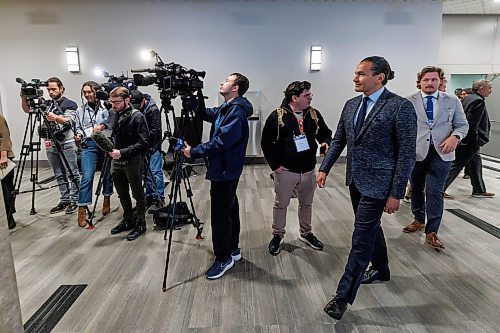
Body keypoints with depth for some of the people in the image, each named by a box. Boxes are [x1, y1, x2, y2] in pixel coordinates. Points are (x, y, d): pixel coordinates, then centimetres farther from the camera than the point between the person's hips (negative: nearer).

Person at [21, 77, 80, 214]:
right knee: (59, 175, 9)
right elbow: (27, 109, 13)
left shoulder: (70, 104, -1)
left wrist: (56, 118, -36)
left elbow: (68, 121, -15)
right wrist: (23, 97, -6)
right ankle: (64, 200, 16)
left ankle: (74, 201, 4)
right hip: (51, 144, 6)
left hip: (67, 144, -5)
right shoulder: (46, 104, 15)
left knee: (72, 174, -2)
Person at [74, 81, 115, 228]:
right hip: (89, 145, 1)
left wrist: (103, 126, -18)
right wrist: (79, 135, 0)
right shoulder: (80, 110, 14)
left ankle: (106, 202, 30)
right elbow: (79, 128, 20)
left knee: (107, 174, 10)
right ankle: (82, 210, -5)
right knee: (87, 177, -9)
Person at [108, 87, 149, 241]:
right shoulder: (116, 115, 7)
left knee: (138, 195, 6)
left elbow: (143, 143, -20)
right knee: (122, 194, 18)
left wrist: (122, 152, -25)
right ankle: (128, 220, 35)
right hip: (117, 161, 7)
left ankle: (140, 224, 19)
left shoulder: (137, 117, -13)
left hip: (133, 162, -7)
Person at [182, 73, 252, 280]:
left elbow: (220, 142, -24)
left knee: (220, 214, -2)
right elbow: (204, 114, 20)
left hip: (224, 171, -10)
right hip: (225, 170, 10)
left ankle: (223, 258, 12)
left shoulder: (237, 112, -17)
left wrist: (194, 152, -17)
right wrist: (197, 94, 7)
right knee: (229, 209, 18)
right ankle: (232, 249, 33)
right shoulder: (225, 108, 13)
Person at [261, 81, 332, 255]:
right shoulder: (277, 116, -13)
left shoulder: (314, 114, 0)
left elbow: (325, 133, 12)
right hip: (285, 171, -4)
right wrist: (275, 165, -11)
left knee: (307, 204, 19)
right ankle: (277, 235, 32)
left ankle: (306, 233, 41)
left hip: (309, 170, 4)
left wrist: (326, 143, -12)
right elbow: (266, 143, -8)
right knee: (281, 204, 12)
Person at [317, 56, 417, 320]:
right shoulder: (351, 105, 6)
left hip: (377, 183, -7)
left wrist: (396, 193, -14)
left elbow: (407, 154, -13)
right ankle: (381, 270, 46)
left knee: (361, 237, -2)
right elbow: (338, 140, 13)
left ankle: (344, 295, 10)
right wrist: (324, 168, 6)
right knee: (370, 228, 22)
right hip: (355, 179, 7)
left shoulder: (400, 107, -13)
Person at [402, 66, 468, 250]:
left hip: (441, 153, 0)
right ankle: (419, 221, 33)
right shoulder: (409, 102, 1)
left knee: (435, 192, -5)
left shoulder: (453, 101, 5)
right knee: (416, 189, 14)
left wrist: (455, 136, -13)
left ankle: (431, 232, 5)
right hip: (416, 152, 1)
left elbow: (462, 124, 8)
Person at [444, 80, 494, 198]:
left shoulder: (468, 98, 11)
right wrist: (475, 141, -19)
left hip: (468, 141, 10)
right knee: (455, 166, -5)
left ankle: (480, 190, 31)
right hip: (470, 143, -10)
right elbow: (472, 123, -25)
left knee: (476, 164, 19)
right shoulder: (478, 101, -18)